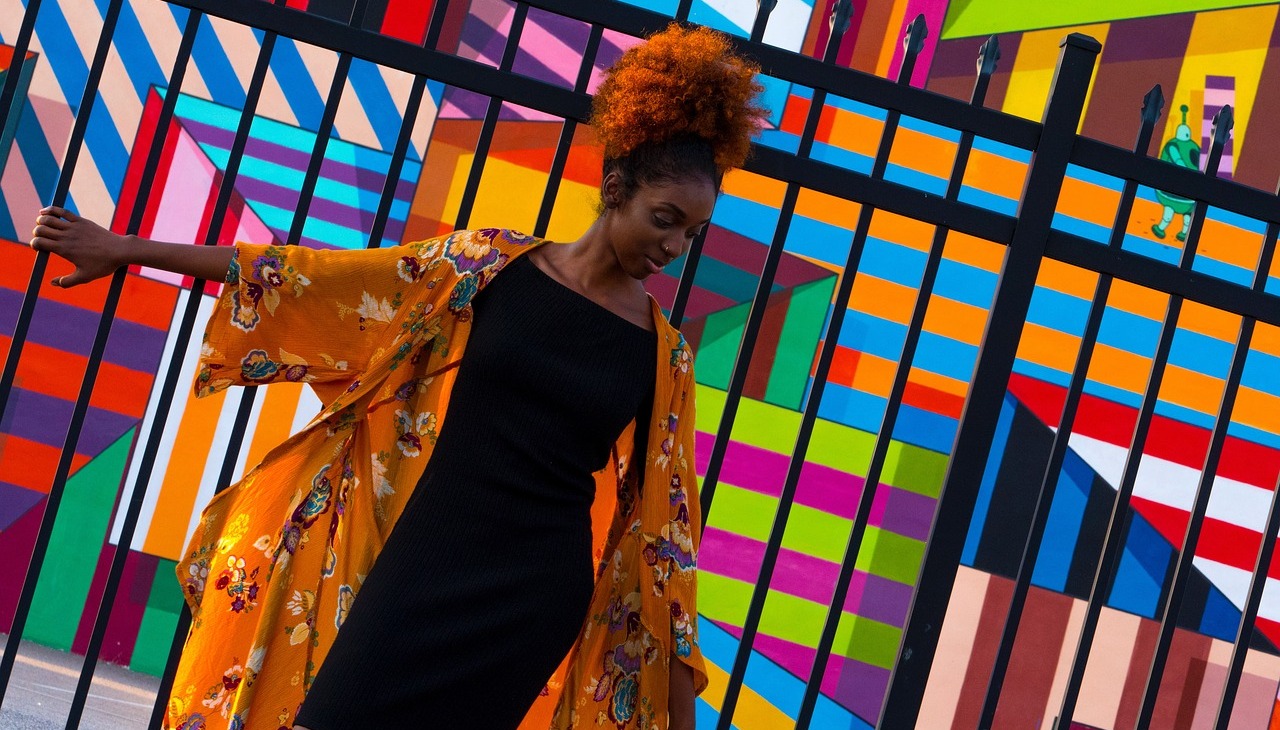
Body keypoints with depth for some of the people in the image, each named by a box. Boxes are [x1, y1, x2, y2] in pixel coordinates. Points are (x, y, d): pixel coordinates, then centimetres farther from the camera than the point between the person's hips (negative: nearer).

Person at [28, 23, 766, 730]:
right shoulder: (492, 264, -1)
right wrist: (129, 251, 1)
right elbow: (320, 279, 1)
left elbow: (665, 517, 5)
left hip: (532, 600, 0)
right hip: (419, 558, 1)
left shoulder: (664, 356, 0)